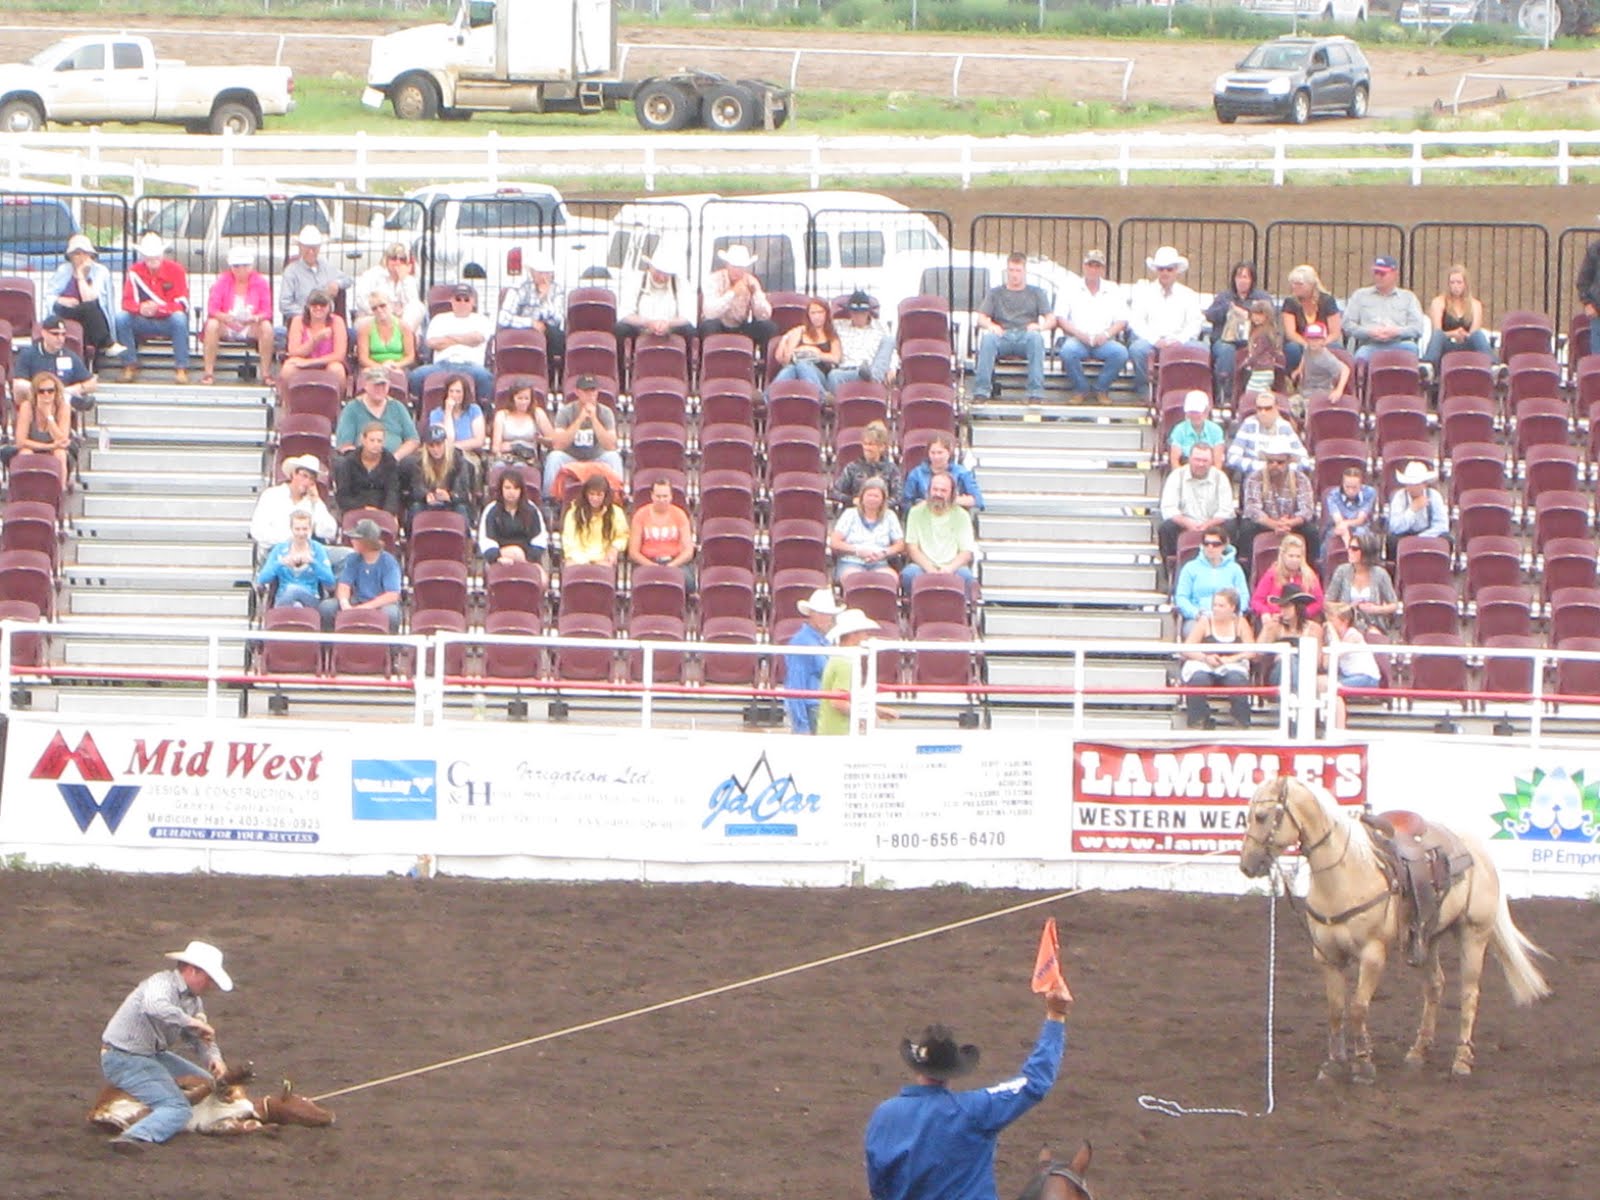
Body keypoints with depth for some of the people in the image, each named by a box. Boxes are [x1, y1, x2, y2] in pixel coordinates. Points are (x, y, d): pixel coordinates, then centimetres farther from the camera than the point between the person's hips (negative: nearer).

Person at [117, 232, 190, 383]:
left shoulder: (176, 270, -8)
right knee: (121, 318, -25)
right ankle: (130, 366, -19)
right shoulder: (135, 271, -2)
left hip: (169, 321, -2)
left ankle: (181, 369, -32)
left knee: (180, 318, -35)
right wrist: (140, 308, -31)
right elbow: (127, 302, -6)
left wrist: (158, 308, -31)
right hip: (144, 323, 2)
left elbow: (182, 305, -14)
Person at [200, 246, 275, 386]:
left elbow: (267, 311, -5)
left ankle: (266, 374, -23)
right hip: (226, 327, 0)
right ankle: (208, 373, -29)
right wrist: (225, 317, -33)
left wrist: (256, 318, -30)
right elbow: (212, 309, -10)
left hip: (251, 327, 0)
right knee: (212, 325, -33)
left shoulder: (260, 282, -2)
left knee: (267, 327, -31)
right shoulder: (222, 281, -3)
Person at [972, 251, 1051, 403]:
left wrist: (1041, 326, -13)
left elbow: (1051, 320, 12)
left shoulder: (1036, 292, 23)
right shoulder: (996, 293, 25)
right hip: (1002, 336, 1)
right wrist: (990, 325, -13)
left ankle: (1035, 393, -41)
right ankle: (981, 391, -40)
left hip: (1026, 336, -1)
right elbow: (980, 318, 12)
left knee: (1036, 337, -37)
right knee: (988, 337, -35)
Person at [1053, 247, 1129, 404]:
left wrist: (1106, 334, -11)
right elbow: (1060, 319, 4)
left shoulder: (1114, 290, 16)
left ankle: (1100, 389, -9)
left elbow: (1121, 321, 9)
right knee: (1068, 351, -37)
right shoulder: (1070, 290, 12)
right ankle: (1081, 389, -13)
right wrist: (1078, 333, -14)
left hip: (1104, 341, 1)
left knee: (1121, 352, -31)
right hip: (1077, 339, -1)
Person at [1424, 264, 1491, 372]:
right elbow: (1437, 332, -4)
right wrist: (1452, 334, -26)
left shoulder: (1475, 304, 14)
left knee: (1479, 334, -30)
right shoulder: (1438, 302, 9)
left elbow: (1475, 332, -1)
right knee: (1438, 334, -34)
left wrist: (1463, 335, -25)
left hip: (1466, 347, 1)